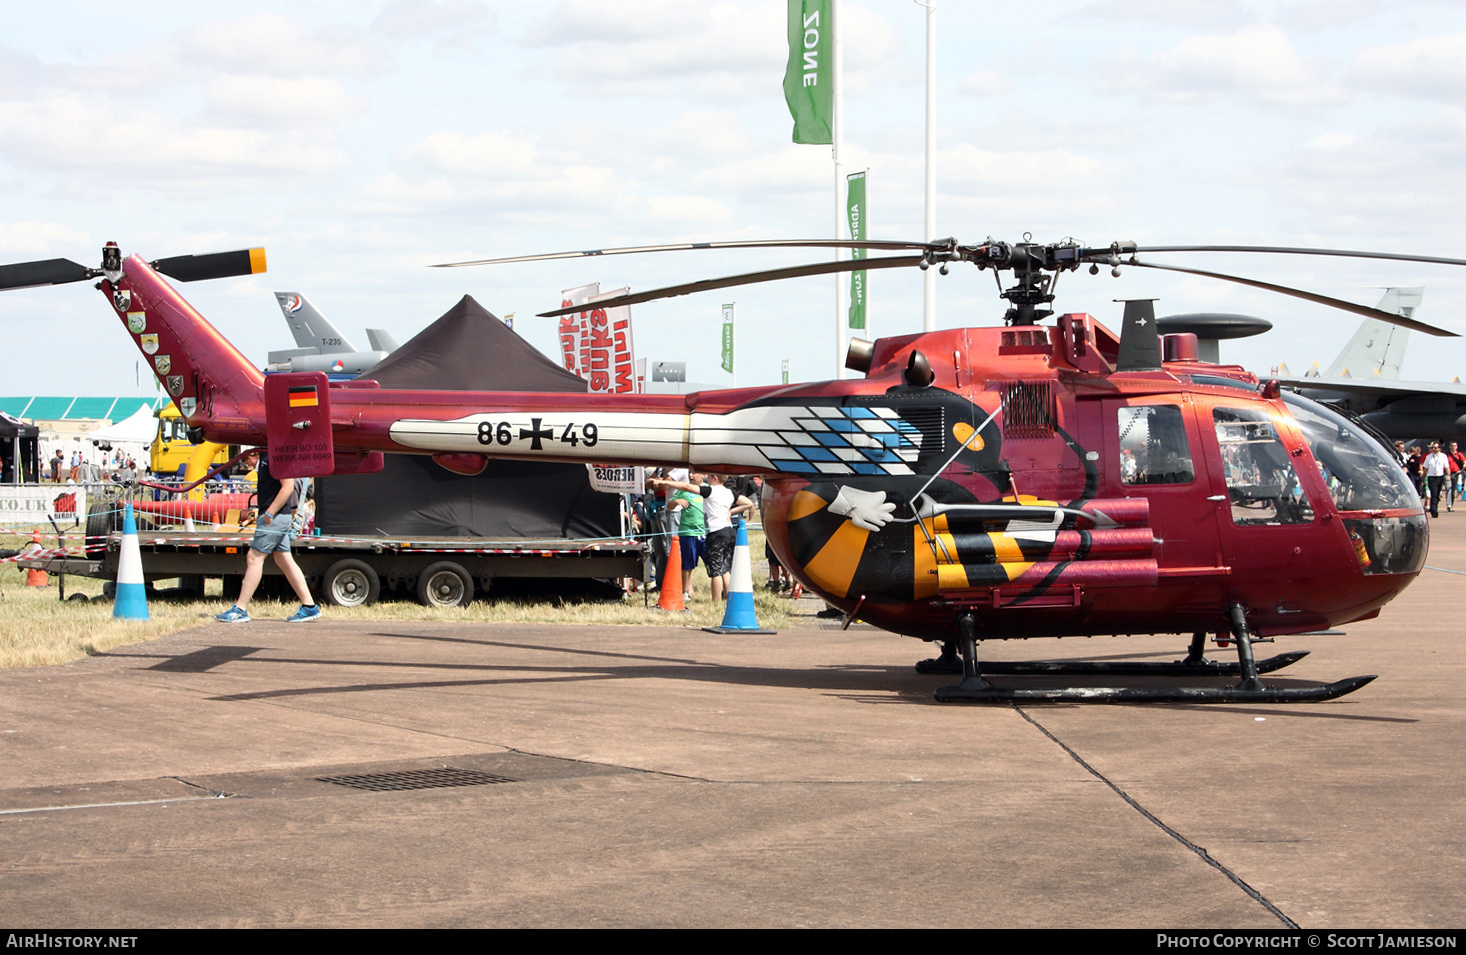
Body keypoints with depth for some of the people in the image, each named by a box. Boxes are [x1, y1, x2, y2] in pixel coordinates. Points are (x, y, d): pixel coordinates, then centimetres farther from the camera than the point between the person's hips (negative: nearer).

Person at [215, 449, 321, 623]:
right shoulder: (263, 462, 15)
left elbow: (288, 486, -20)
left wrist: (269, 513, -20)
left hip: (276, 517, -10)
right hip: (274, 517, 10)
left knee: (254, 557, -7)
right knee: (285, 561, 10)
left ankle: (240, 610, -5)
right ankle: (309, 607, 11)